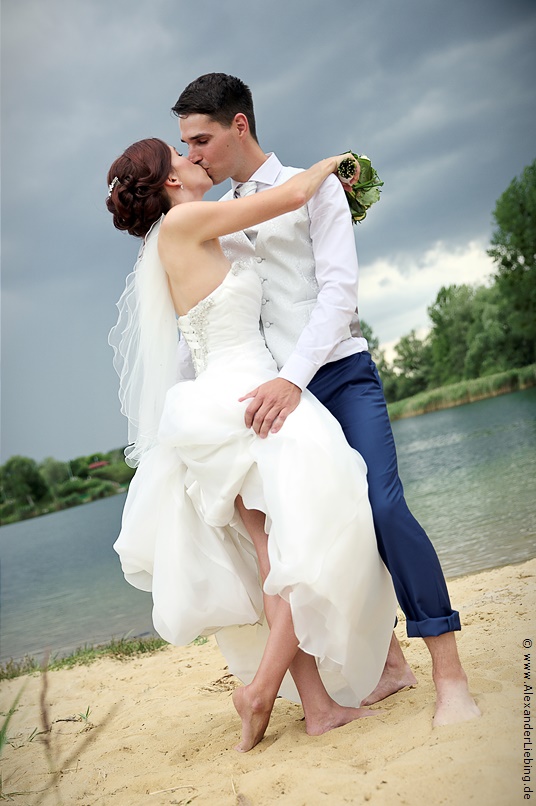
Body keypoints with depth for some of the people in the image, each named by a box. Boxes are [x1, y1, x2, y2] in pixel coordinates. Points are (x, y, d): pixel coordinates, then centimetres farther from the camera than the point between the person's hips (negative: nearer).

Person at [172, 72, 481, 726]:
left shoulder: (313, 187, 1)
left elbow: (338, 289, -11)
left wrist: (292, 377, -23)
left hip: (339, 373, -5)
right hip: (274, 394, 5)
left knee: (383, 508, -18)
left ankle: (449, 676, -11)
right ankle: (387, 661, 12)